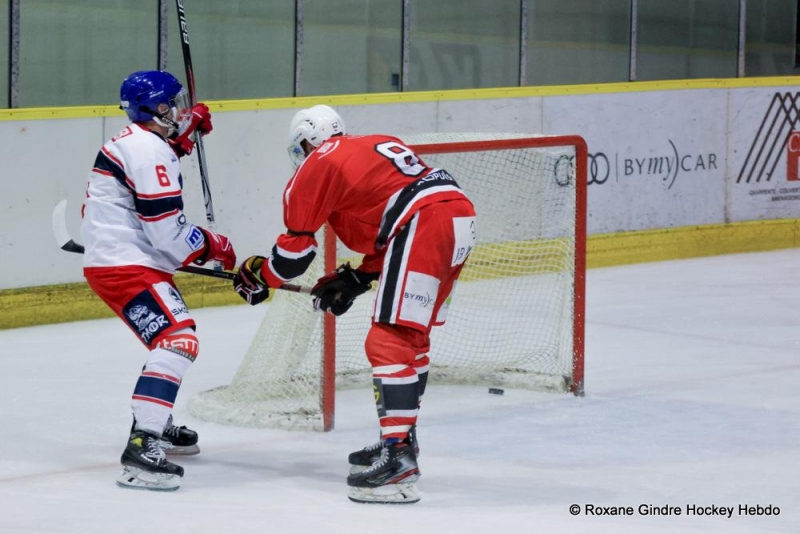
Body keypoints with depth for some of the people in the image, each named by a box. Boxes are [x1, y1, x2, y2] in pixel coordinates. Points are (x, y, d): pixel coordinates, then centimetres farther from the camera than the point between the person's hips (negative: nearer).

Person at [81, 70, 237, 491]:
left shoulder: (134, 140, 14)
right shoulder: (149, 153, -17)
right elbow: (169, 232, -20)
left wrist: (186, 128, 30)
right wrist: (212, 246, -4)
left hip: (112, 260, 11)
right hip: (125, 266, -11)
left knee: (172, 335, 29)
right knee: (178, 341, -24)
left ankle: (155, 425, 42)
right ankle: (142, 449, -36)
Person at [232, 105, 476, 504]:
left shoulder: (316, 167, 9)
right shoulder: (378, 146, 32)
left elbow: (295, 250, 11)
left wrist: (257, 276, 28)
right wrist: (355, 279, 30)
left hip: (425, 224, -9)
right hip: (460, 214, 9)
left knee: (390, 340, -10)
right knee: (411, 335, 21)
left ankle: (397, 458, -20)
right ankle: (401, 437, 30)